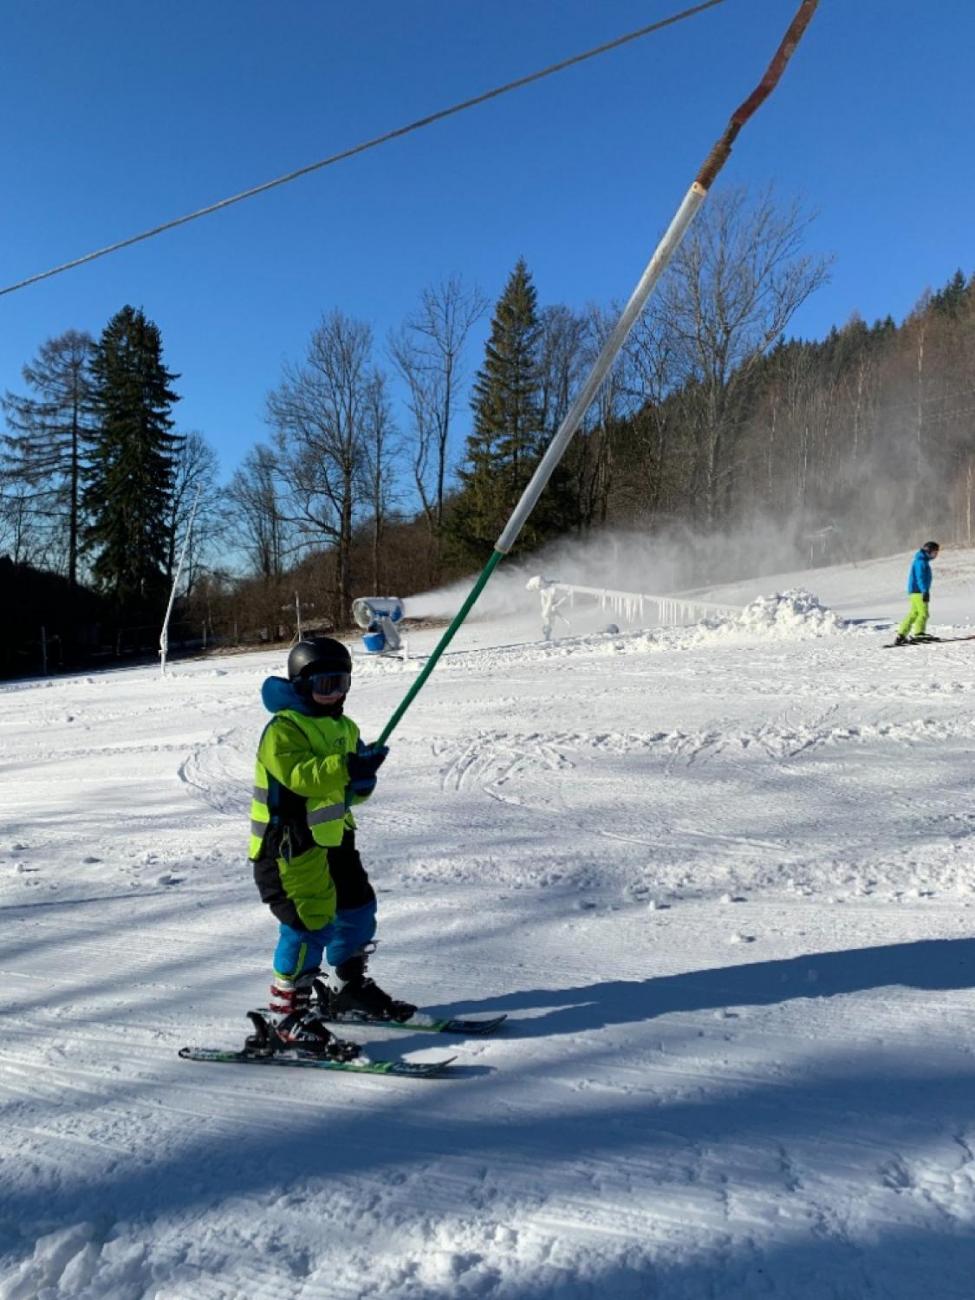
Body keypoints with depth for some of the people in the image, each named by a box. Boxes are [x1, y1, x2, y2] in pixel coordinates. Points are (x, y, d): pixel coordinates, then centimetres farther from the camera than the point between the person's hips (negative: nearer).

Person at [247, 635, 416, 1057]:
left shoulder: (345, 728, 11)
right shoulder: (283, 729, -14)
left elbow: (353, 790, 10)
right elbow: (300, 776, -29)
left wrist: (363, 778, -13)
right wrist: (346, 766, -40)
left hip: (333, 837, 9)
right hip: (289, 844, -9)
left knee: (357, 908, 18)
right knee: (309, 923, -11)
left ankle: (347, 987, 39)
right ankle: (287, 1014, 3)